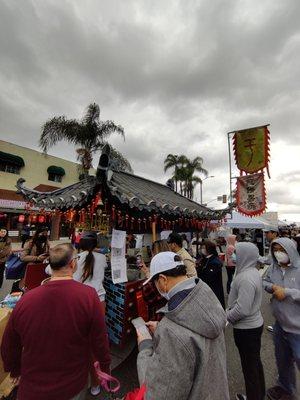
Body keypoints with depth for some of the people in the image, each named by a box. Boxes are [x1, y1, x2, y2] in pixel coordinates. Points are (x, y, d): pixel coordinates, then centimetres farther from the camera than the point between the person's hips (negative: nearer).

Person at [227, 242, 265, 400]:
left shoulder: (246, 278, -31)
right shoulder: (252, 271, -1)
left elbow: (242, 309, -30)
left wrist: (226, 316, -13)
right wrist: (230, 310, 11)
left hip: (246, 329, -9)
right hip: (255, 323, 9)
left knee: (249, 365, 14)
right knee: (255, 361, 28)